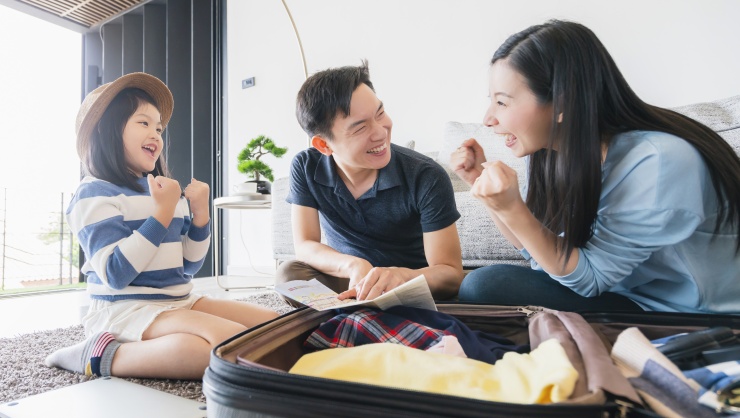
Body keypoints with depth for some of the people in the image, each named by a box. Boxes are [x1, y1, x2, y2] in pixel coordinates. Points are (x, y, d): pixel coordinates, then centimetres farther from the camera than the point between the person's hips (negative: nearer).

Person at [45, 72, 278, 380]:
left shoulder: (164, 191, 14)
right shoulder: (95, 193, -7)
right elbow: (116, 275, -20)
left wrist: (200, 214, -1)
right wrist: (162, 213, -19)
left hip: (180, 303, 7)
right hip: (125, 310, -7)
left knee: (271, 324, -7)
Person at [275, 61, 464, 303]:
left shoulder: (427, 177, -21)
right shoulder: (306, 168, -11)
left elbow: (451, 274, -21)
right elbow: (305, 246, -12)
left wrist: (400, 276, -44)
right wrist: (354, 266, -33)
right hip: (346, 279, 2)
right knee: (290, 273, -27)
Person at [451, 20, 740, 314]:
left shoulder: (658, 163, -26)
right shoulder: (557, 152, -7)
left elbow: (588, 278, -20)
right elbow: (549, 257, -1)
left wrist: (512, 209, -34)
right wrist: (483, 186, -11)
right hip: (619, 294, 6)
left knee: (487, 287, -22)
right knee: (480, 283, -11)